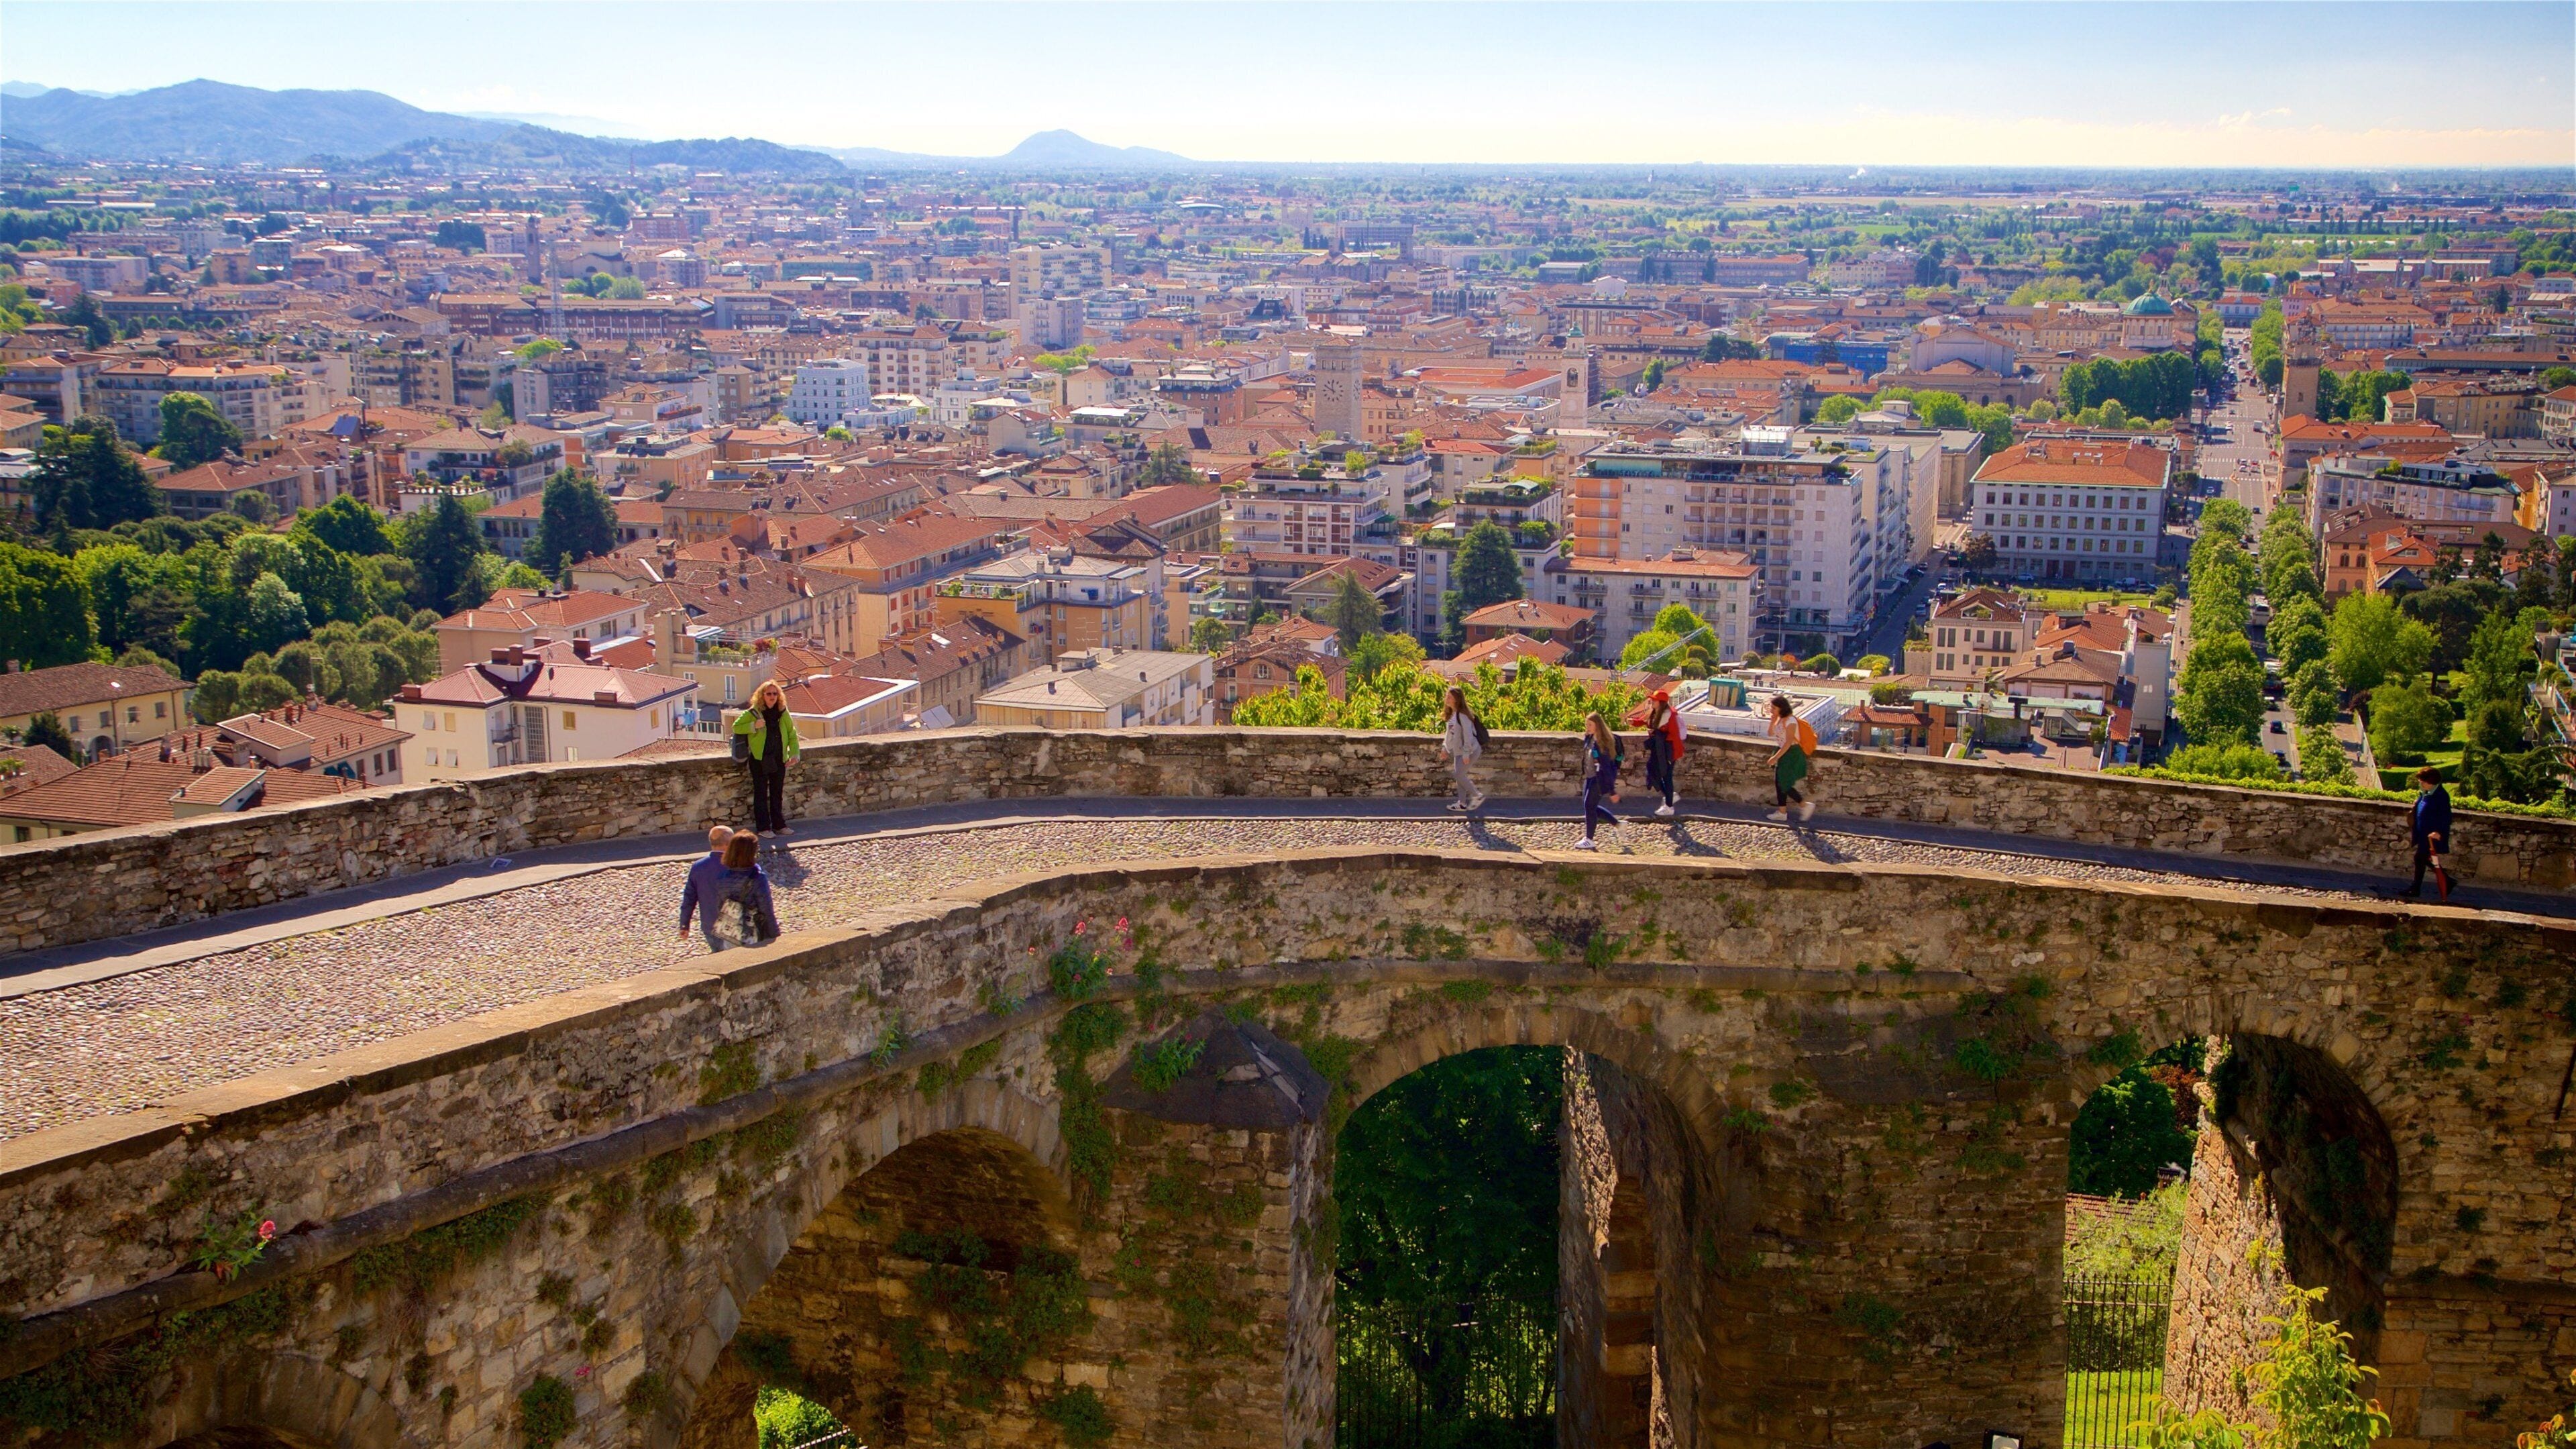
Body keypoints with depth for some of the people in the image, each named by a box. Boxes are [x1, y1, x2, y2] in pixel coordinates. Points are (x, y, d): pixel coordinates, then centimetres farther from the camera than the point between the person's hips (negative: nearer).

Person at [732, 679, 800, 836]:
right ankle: (763, 828, 5)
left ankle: (779, 825, 20)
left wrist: (794, 753, -1)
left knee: (778, 794, 11)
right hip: (760, 760, -4)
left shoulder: (783, 713, 5)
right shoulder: (753, 713, -5)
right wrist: (754, 726, -17)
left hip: (779, 760, 4)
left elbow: (792, 734, 11)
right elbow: (736, 727, -2)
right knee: (761, 794, 1)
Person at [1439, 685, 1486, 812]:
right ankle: (1462, 804, 19)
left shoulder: (1462, 715, -23)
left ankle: (1477, 796, 7)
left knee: (1459, 775, -8)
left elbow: (1468, 735, -24)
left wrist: (1466, 754, -24)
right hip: (1459, 751, 10)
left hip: (1470, 750, -10)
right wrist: (1444, 747, 12)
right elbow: (1448, 733, 17)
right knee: (1459, 775, 11)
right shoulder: (1451, 714, 7)